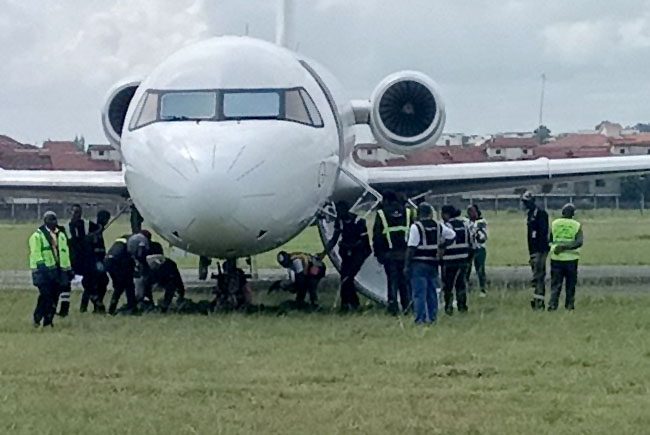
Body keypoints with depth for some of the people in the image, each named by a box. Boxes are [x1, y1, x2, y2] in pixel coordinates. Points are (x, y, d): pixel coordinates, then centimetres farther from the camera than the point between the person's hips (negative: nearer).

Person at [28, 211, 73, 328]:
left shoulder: (61, 235, 17)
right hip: (45, 270, -6)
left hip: (58, 271, 6)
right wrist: (40, 266, -19)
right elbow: (35, 253, -9)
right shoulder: (37, 236, -2)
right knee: (45, 295, -14)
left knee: (54, 297, 3)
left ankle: (48, 320, 11)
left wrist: (68, 269, 19)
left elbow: (65, 253, 21)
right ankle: (37, 319, -3)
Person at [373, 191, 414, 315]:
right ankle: (406, 304, 8)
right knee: (405, 279, 10)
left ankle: (393, 307, 0)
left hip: (389, 253, -2)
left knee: (392, 280, 1)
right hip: (405, 253, 2)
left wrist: (378, 253, 4)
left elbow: (377, 235, -1)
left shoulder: (381, 214, -2)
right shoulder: (407, 212, 7)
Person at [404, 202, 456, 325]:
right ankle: (432, 317, 18)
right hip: (433, 263, 6)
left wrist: (407, 265, -11)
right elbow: (452, 235, 14)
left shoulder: (416, 227, -12)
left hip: (419, 264, -6)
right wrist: (442, 247, 15)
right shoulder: (438, 227, 6)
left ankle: (420, 319, -8)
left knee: (419, 293, -4)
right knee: (432, 292, 15)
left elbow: (411, 248, -15)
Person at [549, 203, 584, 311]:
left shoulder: (554, 224, 4)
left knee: (555, 283, 4)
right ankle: (569, 305, 10)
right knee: (571, 284, 10)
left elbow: (550, 240, 13)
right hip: (571, 258, -1)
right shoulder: (577, 225, 0)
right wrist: (565, 247, -15)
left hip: (556, 258, 1)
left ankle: (552, 304, -8)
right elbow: (579, 242, -13)